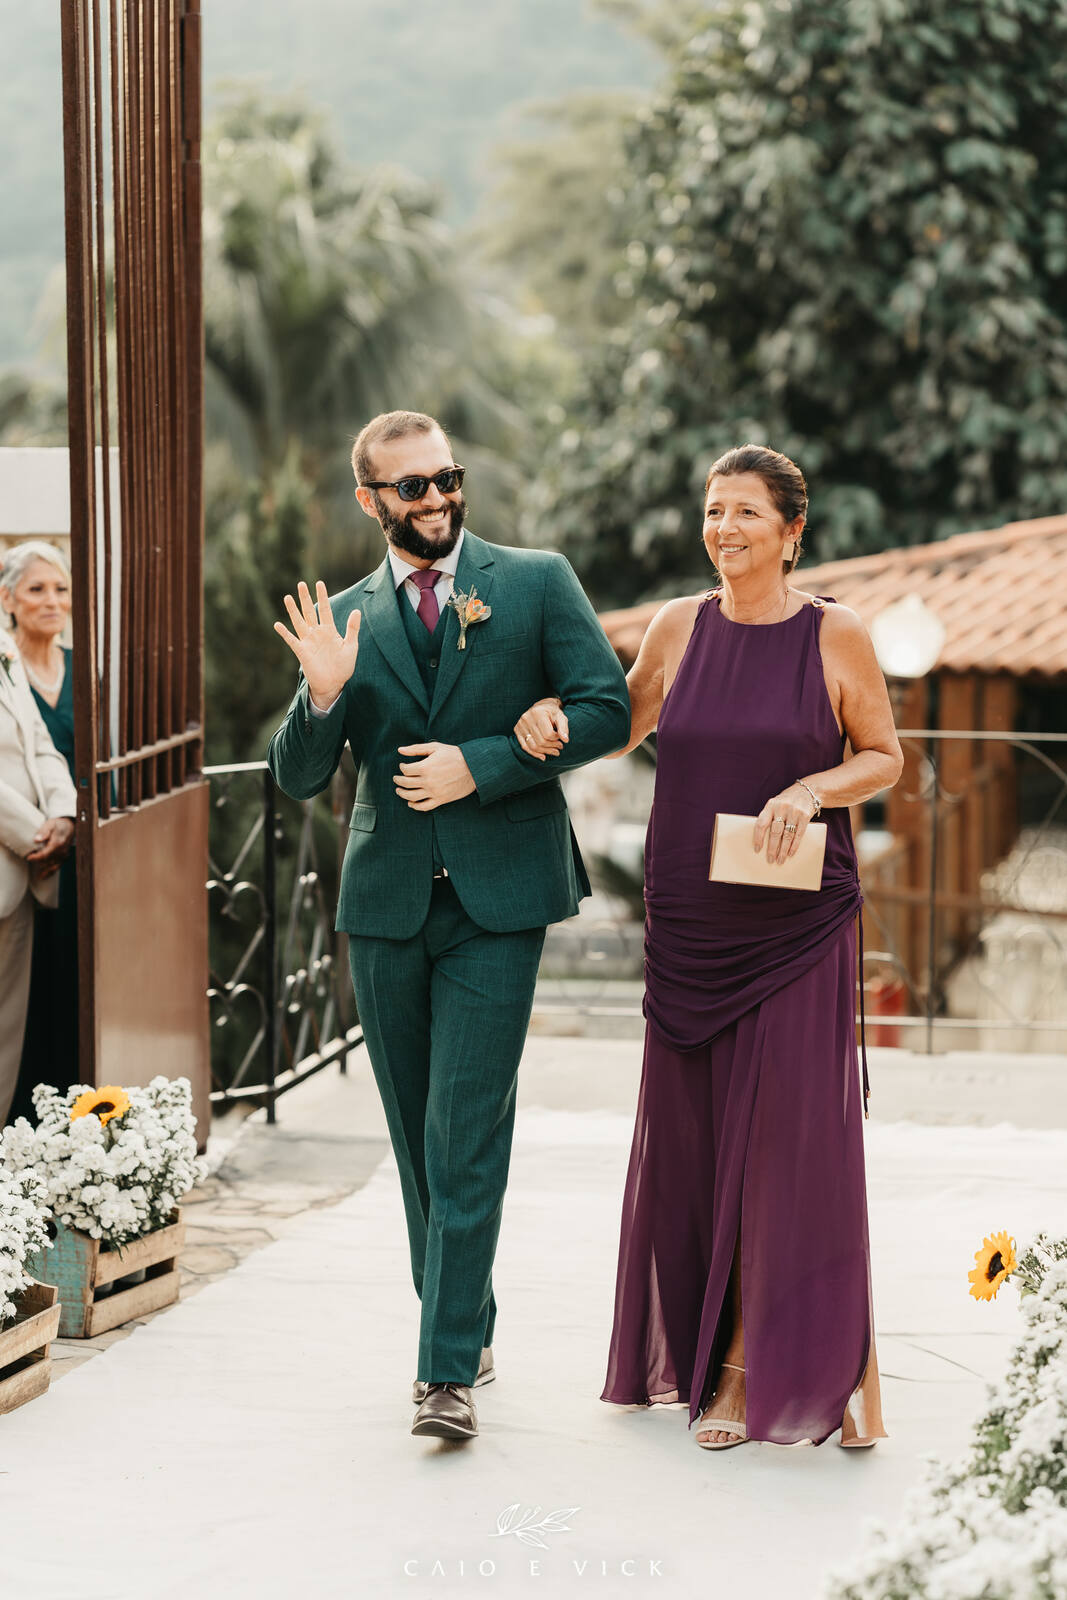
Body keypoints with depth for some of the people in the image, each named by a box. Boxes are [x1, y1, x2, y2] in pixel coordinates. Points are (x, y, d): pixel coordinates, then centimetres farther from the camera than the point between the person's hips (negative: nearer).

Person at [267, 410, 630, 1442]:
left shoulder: (537, 582, 2)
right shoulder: (347, 620, 9)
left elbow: (606, 711, -4)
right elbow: (298, 777, 6)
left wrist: (481, 765, -13)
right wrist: (322, 695, -15)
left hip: (495, 901, -4)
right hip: (386, 902, 4)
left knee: (466, 1136, -10)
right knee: (417, 1135, 11)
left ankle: (448, 1368, -11)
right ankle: (466, 1325, 27)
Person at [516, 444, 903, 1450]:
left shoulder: (836, 636, -2)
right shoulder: (680, 628, 7)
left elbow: (884, 757, 5)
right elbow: (622, 725, 21)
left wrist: (812, 788, -14)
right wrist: (552, 717, 1)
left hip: (798, 925, -3)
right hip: (689, 926, 3)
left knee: (792, 1136, -5)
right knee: (694, 1136, 4)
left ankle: (825, 1363, 7)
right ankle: (725, 1361, 16)